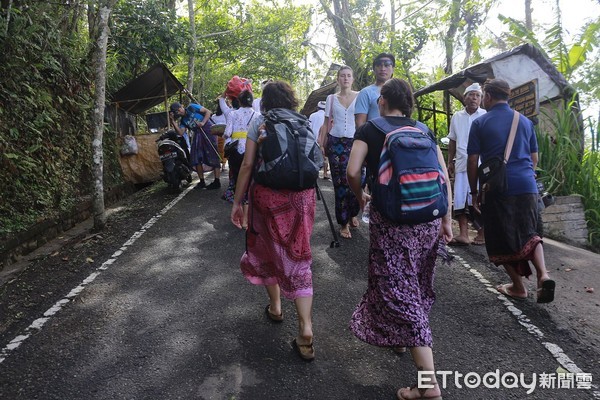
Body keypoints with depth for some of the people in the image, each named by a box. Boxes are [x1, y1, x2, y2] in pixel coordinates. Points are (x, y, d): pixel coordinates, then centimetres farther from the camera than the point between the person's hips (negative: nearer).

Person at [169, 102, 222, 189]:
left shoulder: (192, 107, 2)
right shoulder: (183, 121, 15)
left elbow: (208, 112, -3)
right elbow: (180, 132, -1)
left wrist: (203, 122, -15)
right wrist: (173, 121, -4)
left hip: (208, 130, -7)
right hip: (197, 135, 7)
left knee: (213, 156, -8)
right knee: (196, 159, 4)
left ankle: (217, 181, -8)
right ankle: (202, 182, 15)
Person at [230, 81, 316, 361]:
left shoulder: (259, 123, 1)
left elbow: (247, 164, -5)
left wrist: (237, 202, 0)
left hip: (267, 195, -2)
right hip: (302, 197, 2)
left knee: (267, 249, 21)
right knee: (297, 257, 5)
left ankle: (275, 306, 37)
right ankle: (305, 329, -4)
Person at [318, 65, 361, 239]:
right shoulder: (331, 98, 8)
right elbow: (326, 124, 11)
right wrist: (320, 145, 6)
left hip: (355, 142, -1)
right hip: (335, 142, 1)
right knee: (340, 182, 1)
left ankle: (353, 214, 22)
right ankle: (344, 223, 9)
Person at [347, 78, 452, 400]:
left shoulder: (370, 130, 2)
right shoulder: (424, 130, 12)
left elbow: (352, 172, -11)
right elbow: (444, 176, 6)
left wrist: (360, 197, 9)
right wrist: (446, 219, 11)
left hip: (391, 216, -5)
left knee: (398, 289, -1)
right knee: (417, 284, 21)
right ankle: (401, 337, 45)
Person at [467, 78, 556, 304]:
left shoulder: (480, 123, -1)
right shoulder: (525, 121, 12)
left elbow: (472, 161, -2)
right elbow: (534, 158, 17)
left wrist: (475, 192, 7)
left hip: (497, 188, -4)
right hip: (527, 186, 4)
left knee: (502, 239, 10)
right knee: (528, 234, 18)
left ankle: (518, 287, 20)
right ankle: (543, 274, -6)